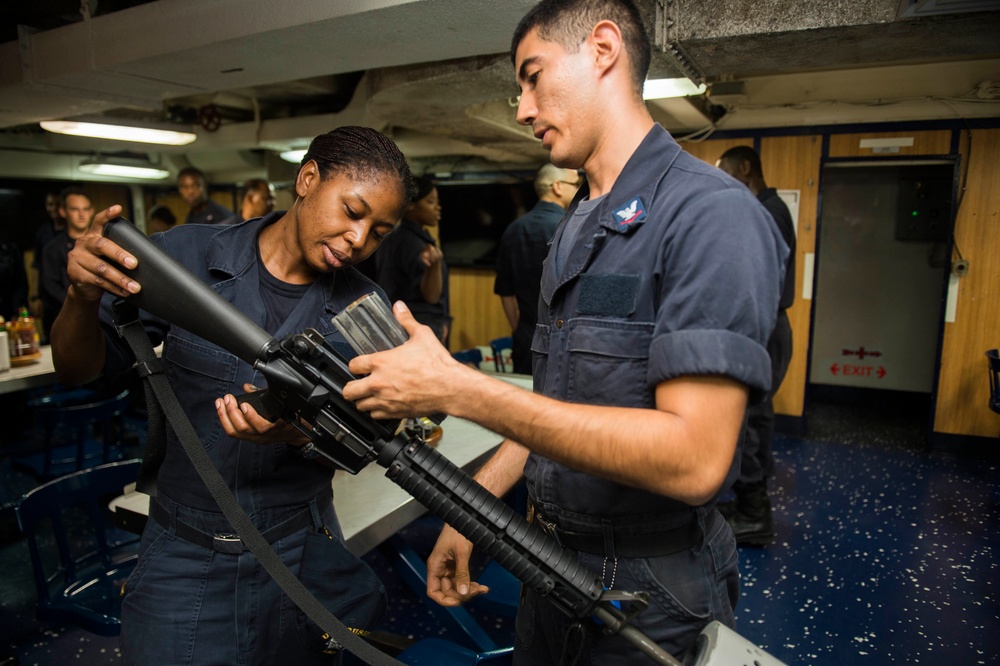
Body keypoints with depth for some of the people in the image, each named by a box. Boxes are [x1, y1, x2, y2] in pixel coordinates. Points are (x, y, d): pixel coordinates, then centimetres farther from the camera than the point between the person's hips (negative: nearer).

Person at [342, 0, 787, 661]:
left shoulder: (713, 214, -21)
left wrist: (458, 390, -30)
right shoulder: (573, 230, 7)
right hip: (550, 561, 7)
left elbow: (693, 460, -30)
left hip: (651, 603, -7)